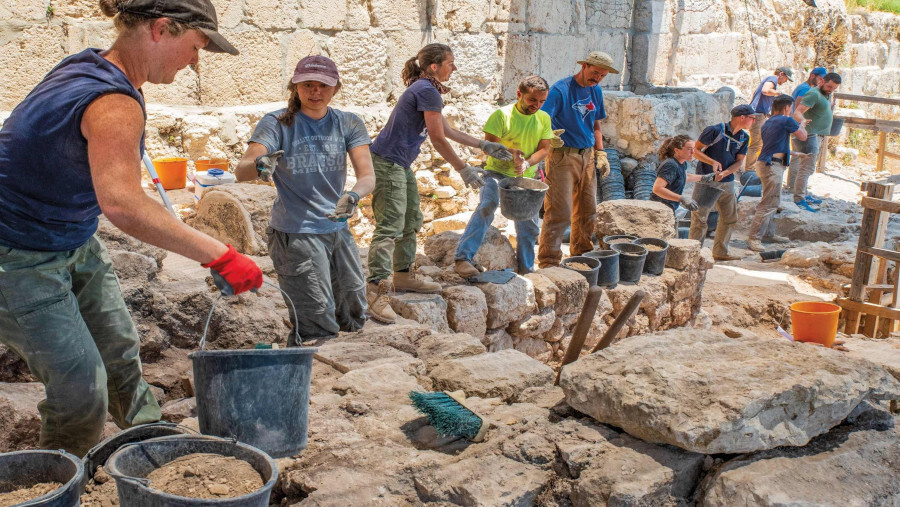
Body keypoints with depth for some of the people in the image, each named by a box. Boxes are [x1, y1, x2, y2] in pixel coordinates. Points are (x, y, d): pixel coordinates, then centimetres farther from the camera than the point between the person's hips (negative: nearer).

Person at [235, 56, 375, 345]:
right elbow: (241, 172, -19)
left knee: (353, 321, 14)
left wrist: (353, 195, -31)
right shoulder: (277, 123, -8)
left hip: (338, 231, 5)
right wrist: (259, 165, -44)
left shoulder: (348, 124, 2)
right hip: (295, 233, -5)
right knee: (319, 330, -9)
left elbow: (368, 176, -8)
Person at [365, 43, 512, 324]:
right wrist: (464, 169, -7)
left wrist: (484, 145, 27)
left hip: (400, 165, 11)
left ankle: (403, 275, 31)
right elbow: (438, 139, -14)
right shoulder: (427, 91, -15)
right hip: (387, 162, -11)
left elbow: (447, 130, 25)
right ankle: (376, 292, -16)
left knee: (411, 221, 18)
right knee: (390, 226, -14)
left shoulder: (424, 89, 17)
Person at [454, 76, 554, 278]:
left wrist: (527, 163, -20)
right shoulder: (502, 115, -12)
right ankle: (463, 258, -31)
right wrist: (510, 152, -31)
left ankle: (526, 268, 29)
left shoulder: (544, 119, 2)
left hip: (526, 178, 5)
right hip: (497, 172, -5)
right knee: (486, 206, -30)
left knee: (529, 226, 10)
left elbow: (544, 149, -1)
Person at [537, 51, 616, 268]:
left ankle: (582, 254, 29)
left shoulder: (596, 91, 11)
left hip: (587, 156, 7)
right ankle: (548, 262, -1)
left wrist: (600, 153, 13)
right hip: (563, 155, -7)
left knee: (588, 211, 14)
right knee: (560, 212, -9)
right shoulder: (561, 89, -12)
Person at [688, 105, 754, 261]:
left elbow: (739, 162, 3)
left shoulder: (744, 138, 5)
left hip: (727, 182, 7)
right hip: (706, 180, -7)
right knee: (700, 218, -7)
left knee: (729, 218, 13)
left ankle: (720, 252, 27)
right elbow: (696, 150, -12)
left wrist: (724, 173, -16)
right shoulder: (715, 131, -14)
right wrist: (713, 162, -25)